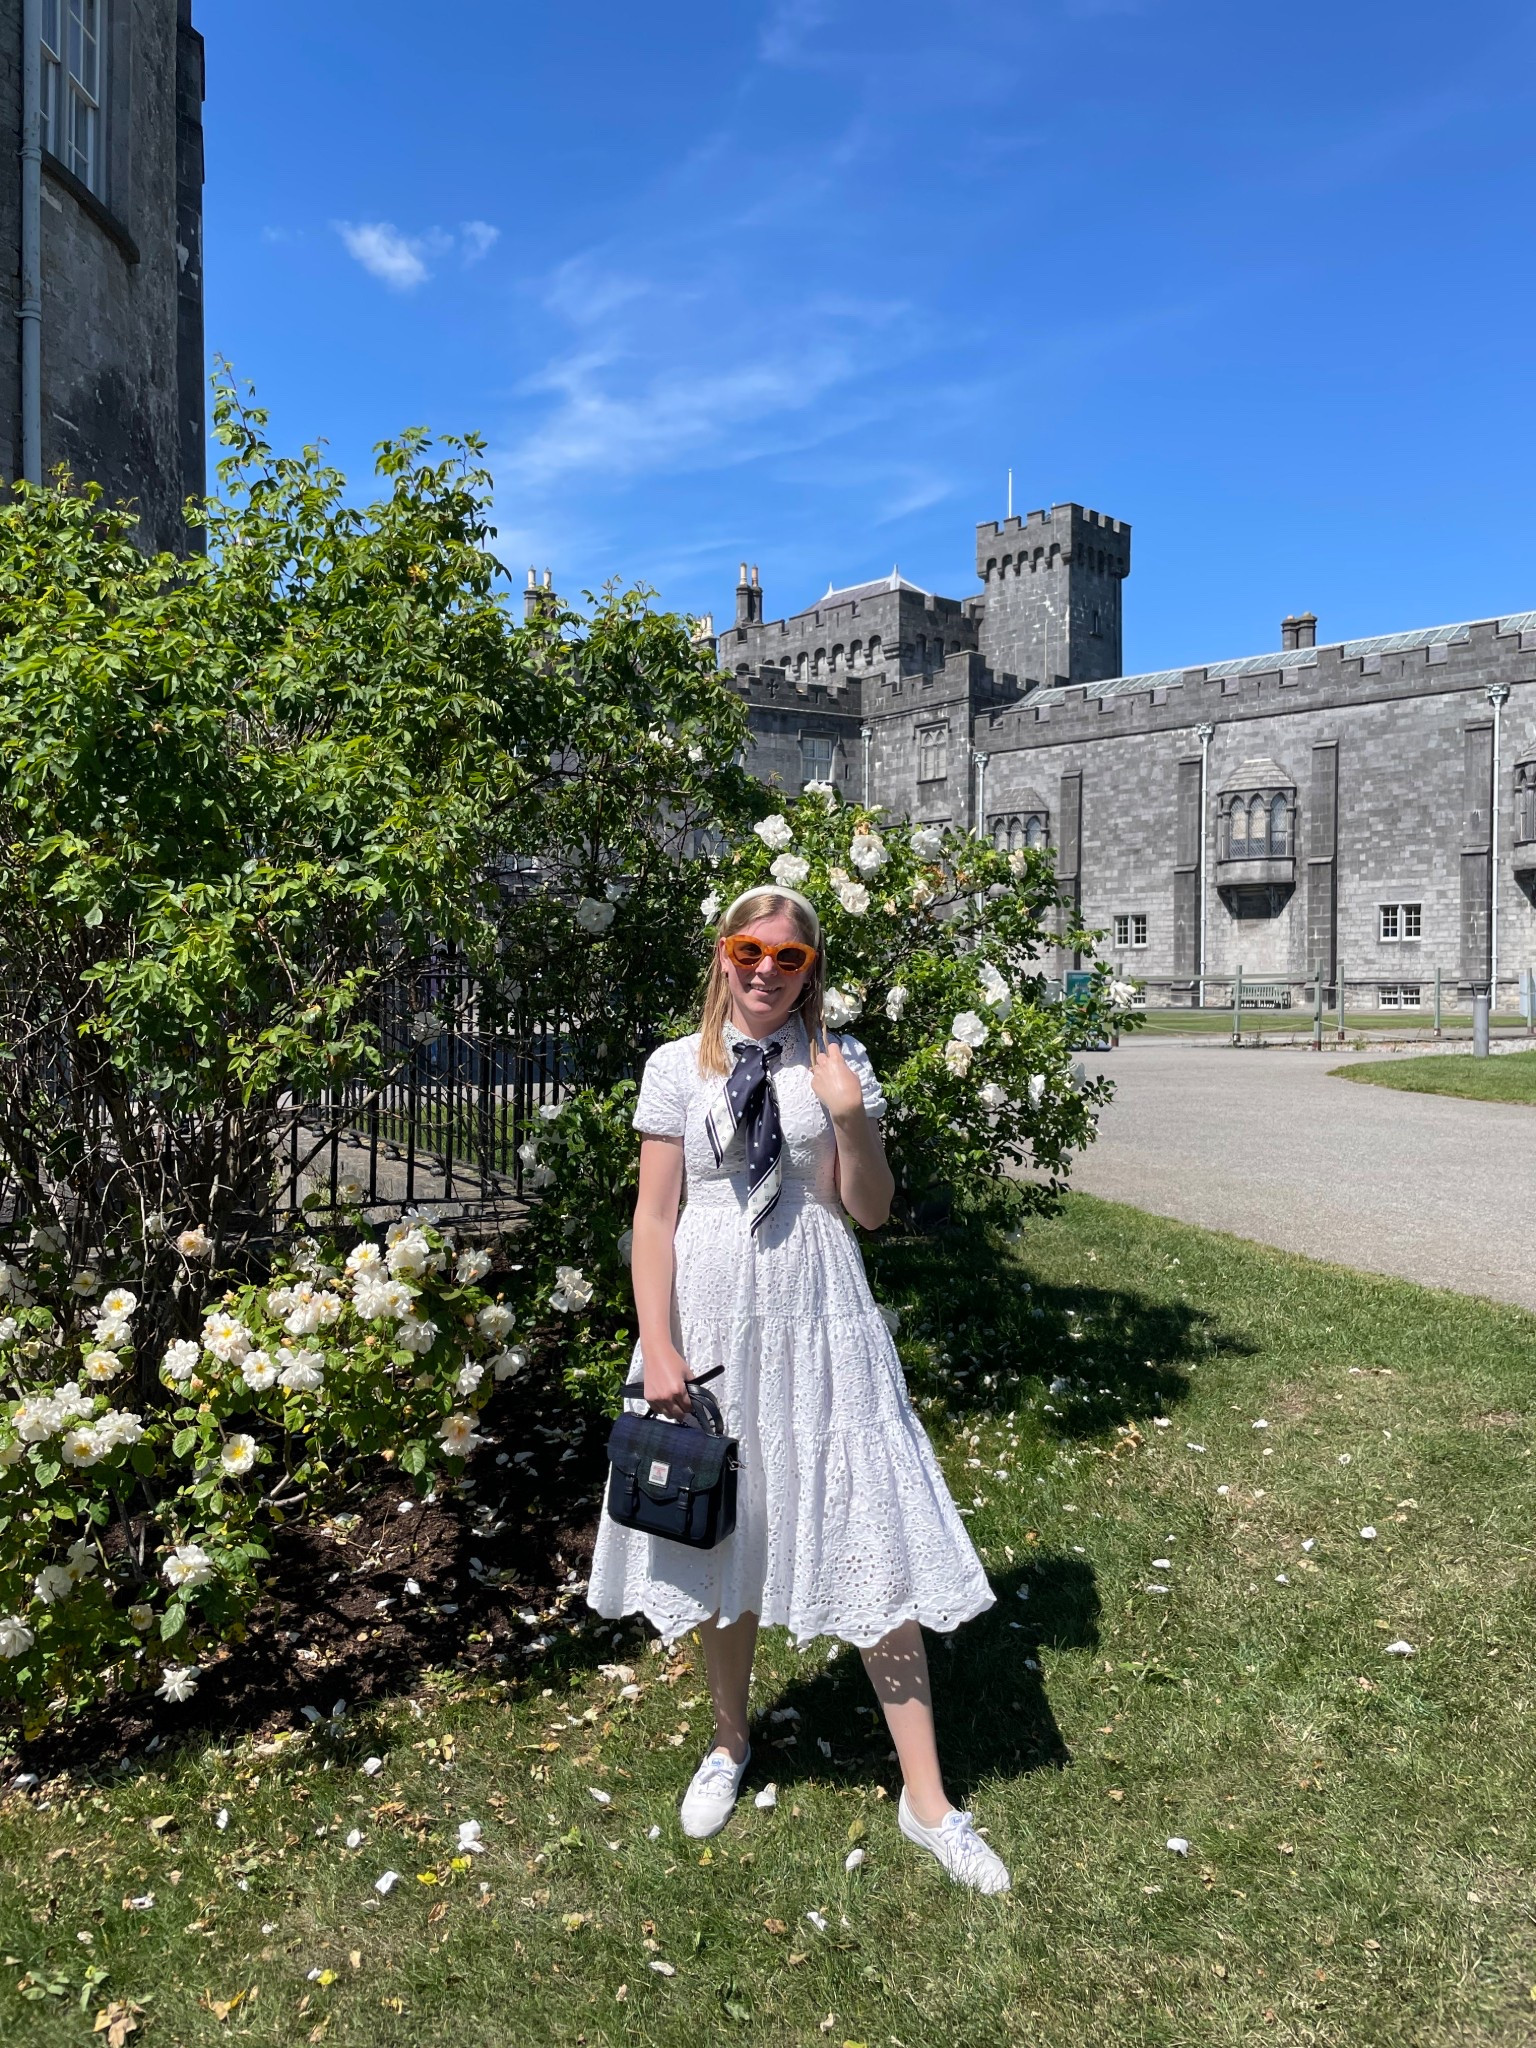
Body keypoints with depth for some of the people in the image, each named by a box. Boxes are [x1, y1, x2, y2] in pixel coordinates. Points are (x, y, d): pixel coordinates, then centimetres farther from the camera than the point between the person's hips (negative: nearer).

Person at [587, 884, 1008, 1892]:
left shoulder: (838, 1063, 2)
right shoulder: (679, 1068, 0)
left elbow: (871, 1212, 2)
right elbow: (655, 1217, -1)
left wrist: (852, 1120, -14)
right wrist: (659, 1349, -7)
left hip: (818, 1319, 0)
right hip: (714, 1317, 0)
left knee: (871, 1540, 1)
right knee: (722, 1537, 15)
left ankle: (926, 1798, 16)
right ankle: (731, 1743, 40)